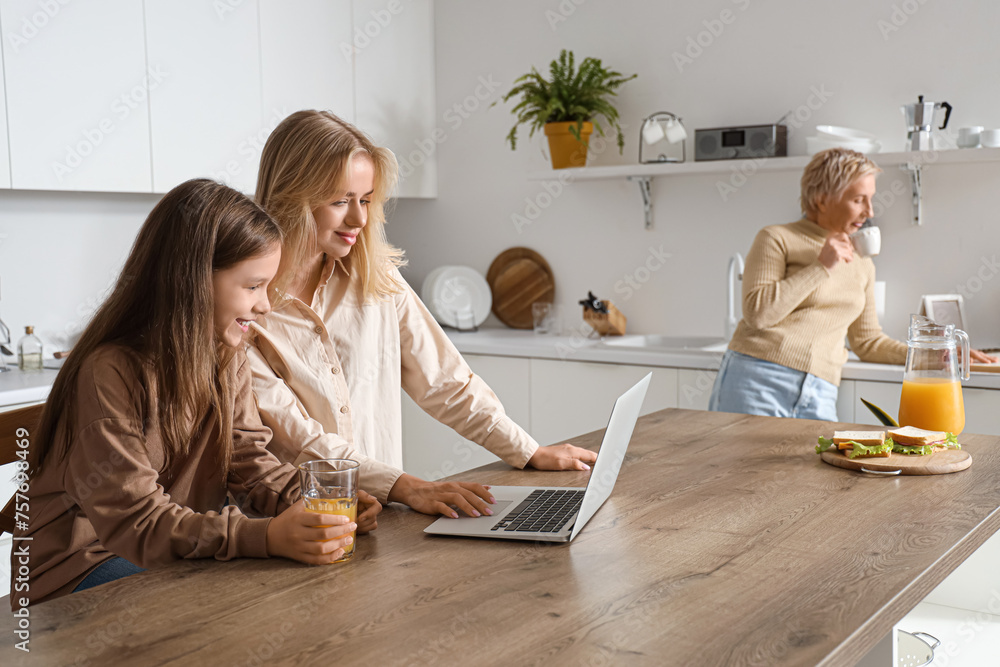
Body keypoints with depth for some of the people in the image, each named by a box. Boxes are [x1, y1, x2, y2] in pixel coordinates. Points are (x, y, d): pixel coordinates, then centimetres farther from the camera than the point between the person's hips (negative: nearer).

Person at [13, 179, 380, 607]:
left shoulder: (228, 355, 2)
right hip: (83, 562, -7)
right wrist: (264, 536, -41)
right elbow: (135, 520, -28)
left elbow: (247, 457, 1)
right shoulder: (109, 372, -24)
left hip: (184, 546, 7)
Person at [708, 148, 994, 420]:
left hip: (819, 396, 5)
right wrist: (820, 267, -9)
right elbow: (757, 313, -11)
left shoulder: (861, 263, 20)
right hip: (757, 384, -5)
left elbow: (867, 341, 25)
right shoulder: (776, 239, 2)